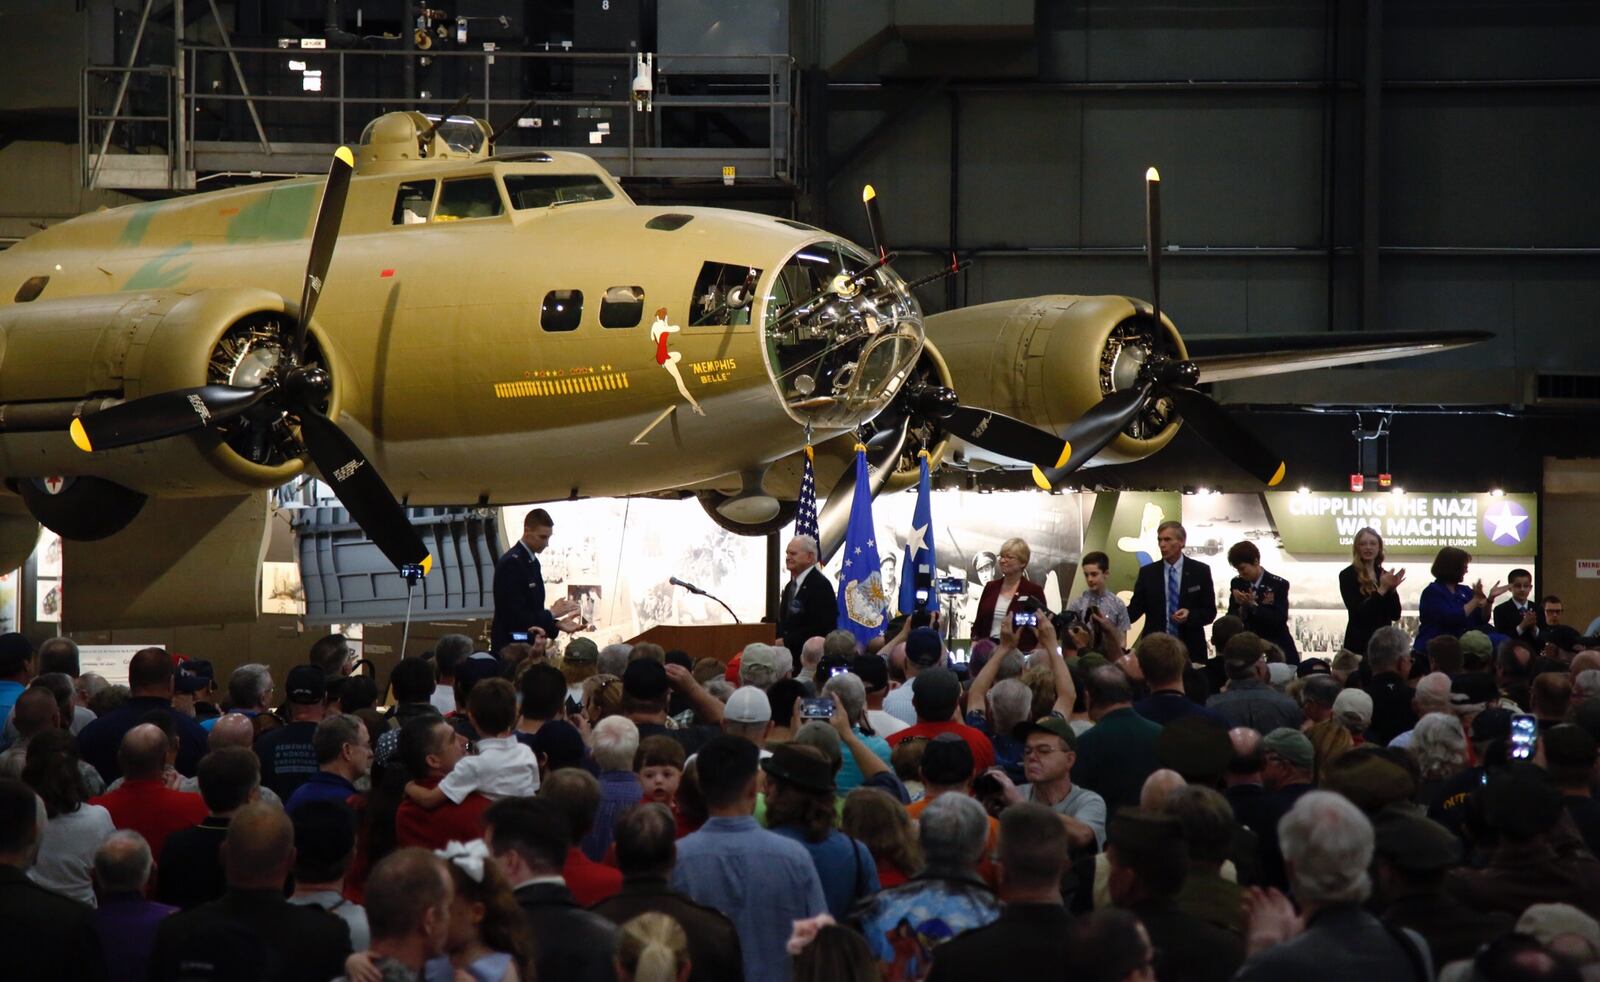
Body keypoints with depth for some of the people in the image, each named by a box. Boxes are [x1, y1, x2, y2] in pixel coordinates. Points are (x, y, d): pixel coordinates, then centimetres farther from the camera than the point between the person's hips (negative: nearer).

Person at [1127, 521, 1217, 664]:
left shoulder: (1200, 571, 2)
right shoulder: (1147, 572, 7)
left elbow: (1210, 612, 3)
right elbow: (1136, 608, 3)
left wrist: (1190, 615, -17)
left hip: (1190, 648, -1)